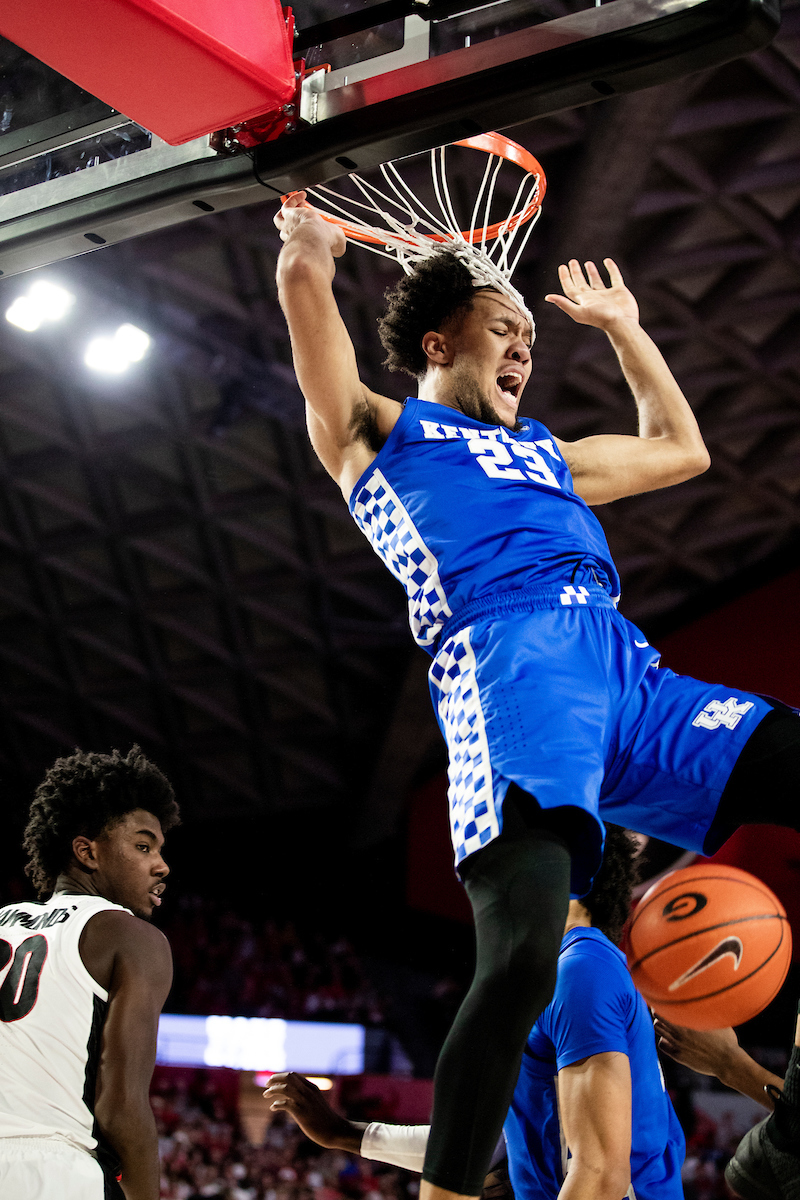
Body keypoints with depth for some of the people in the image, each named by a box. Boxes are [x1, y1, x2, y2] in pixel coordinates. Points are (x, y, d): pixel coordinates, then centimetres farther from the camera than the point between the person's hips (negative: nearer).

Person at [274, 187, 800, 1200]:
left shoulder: (547, 453, 40)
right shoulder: (378, 430, 22)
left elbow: (681, 449, 49)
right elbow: (305, 277, 11)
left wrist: (622, 325, 54)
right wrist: (308, 235, 34)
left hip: (632, 678, 7)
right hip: (512, 661, -7)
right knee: (522, 962, -26)